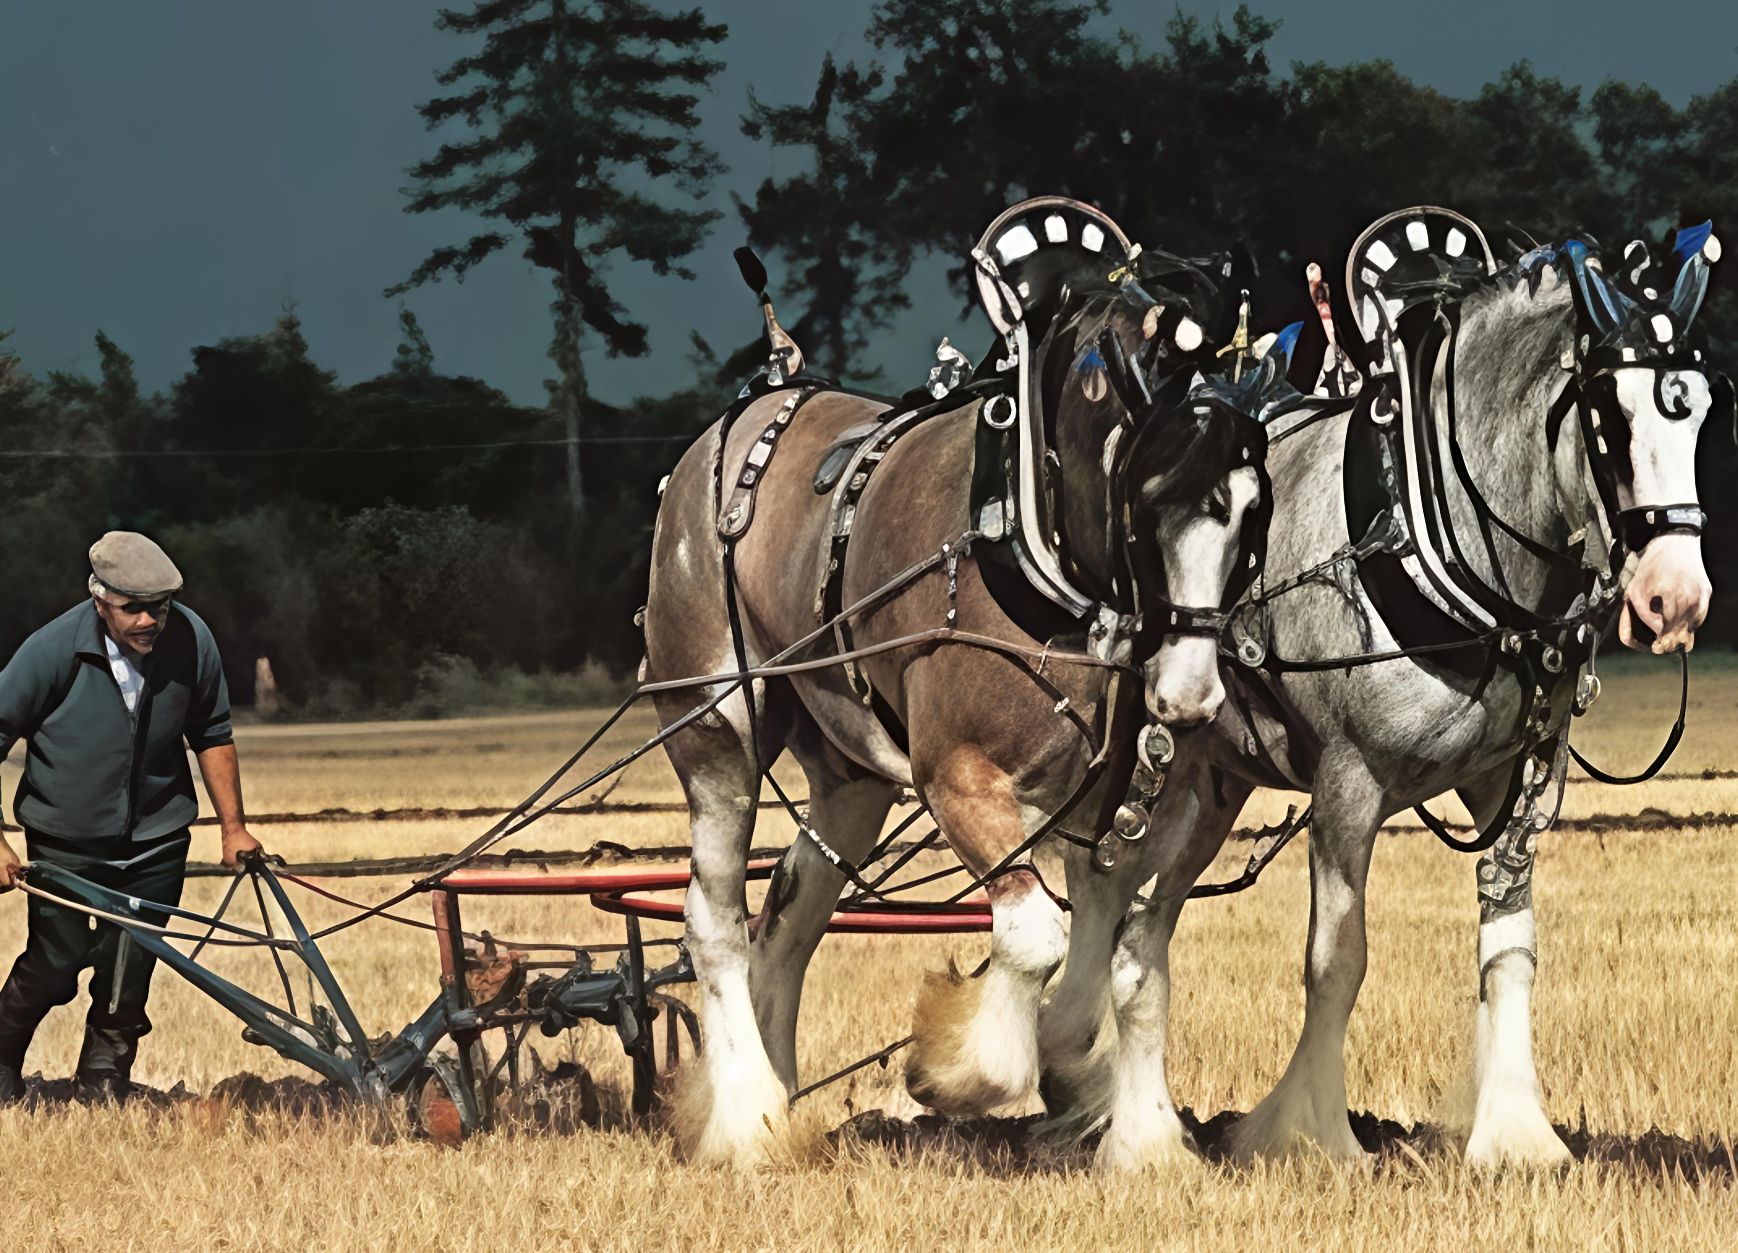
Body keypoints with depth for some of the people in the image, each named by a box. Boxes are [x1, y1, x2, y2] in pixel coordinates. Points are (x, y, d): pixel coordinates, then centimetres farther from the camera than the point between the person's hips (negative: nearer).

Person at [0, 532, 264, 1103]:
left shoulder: (191, 640, -12)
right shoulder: (53, 650, -20)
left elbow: (212, 734, 5)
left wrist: (233, 826, 6)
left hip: (156, 839, 2)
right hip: (65, 839, -2)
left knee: (129, 975, 3)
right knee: (54, 969, 3)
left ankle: (104, 1088, 21)